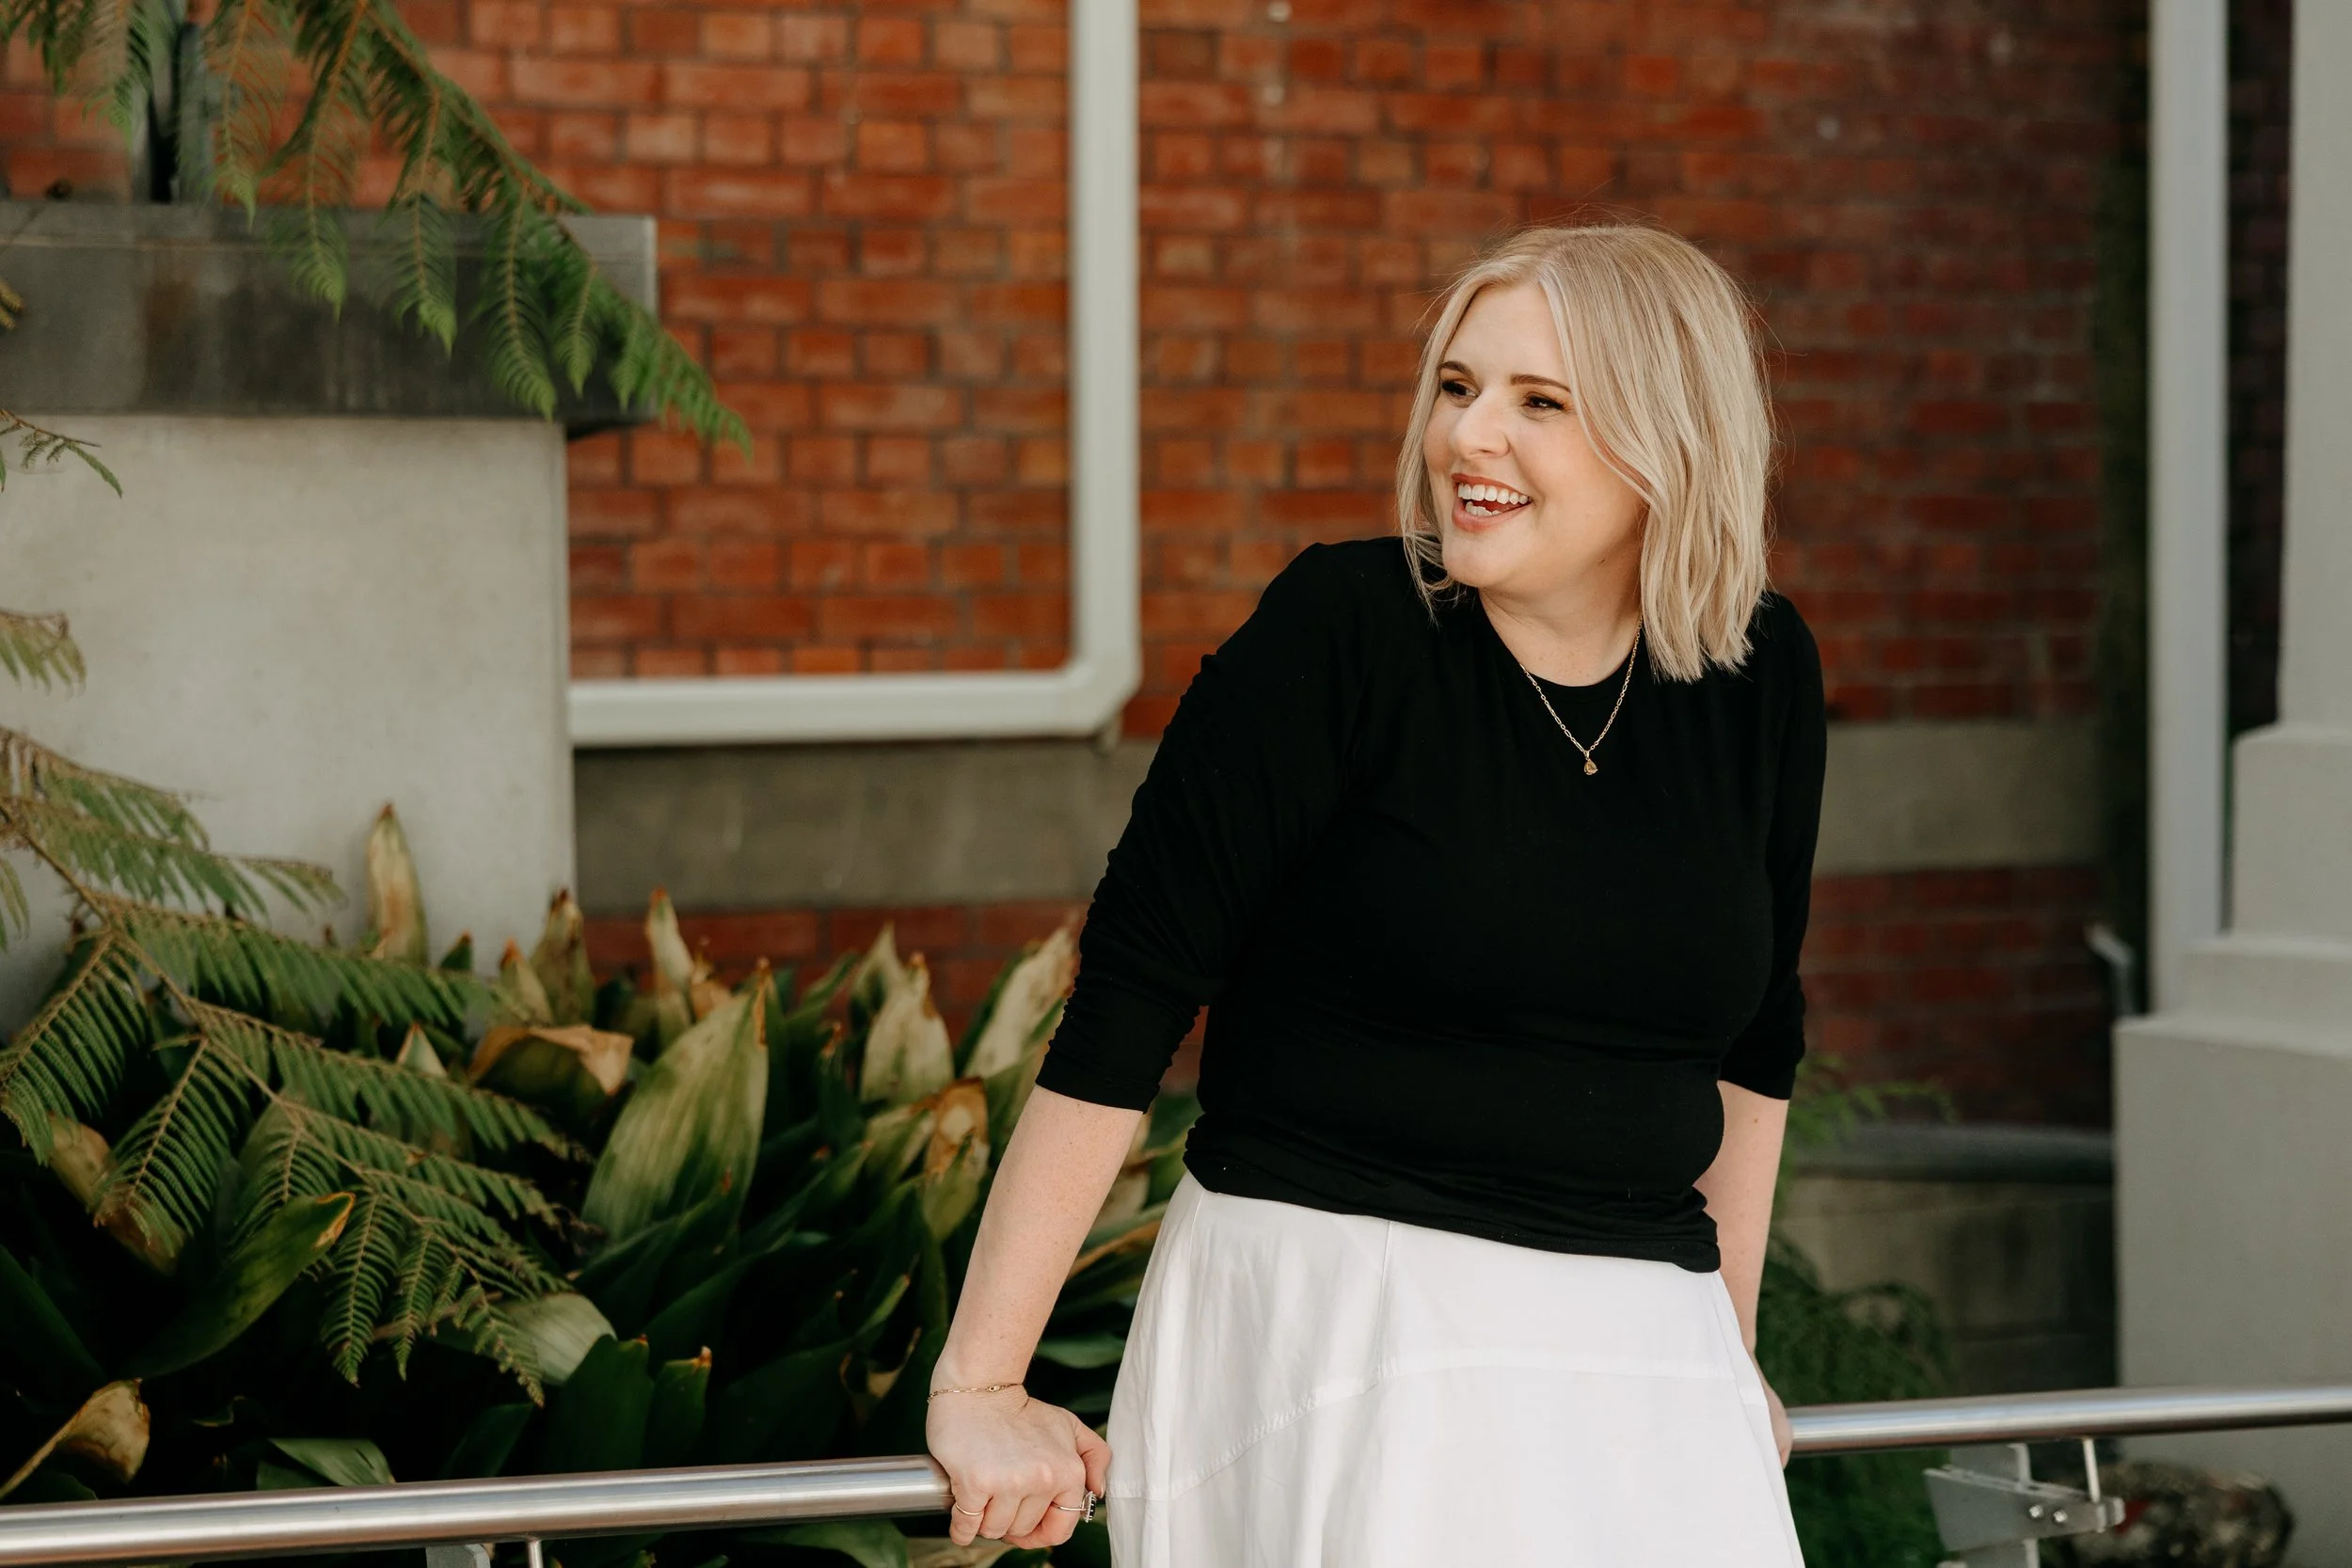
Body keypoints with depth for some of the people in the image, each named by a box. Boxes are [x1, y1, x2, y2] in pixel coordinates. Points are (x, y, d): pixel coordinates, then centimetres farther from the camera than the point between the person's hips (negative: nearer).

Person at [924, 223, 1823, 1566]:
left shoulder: (1760, 675, 4)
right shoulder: (1344, 629, -10)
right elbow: (1128, 1000, -11)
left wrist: (1727, 1345, 26)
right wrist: (981, 1385, -14)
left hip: (1638, 1352, 5)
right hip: (1337, 1317, -5)